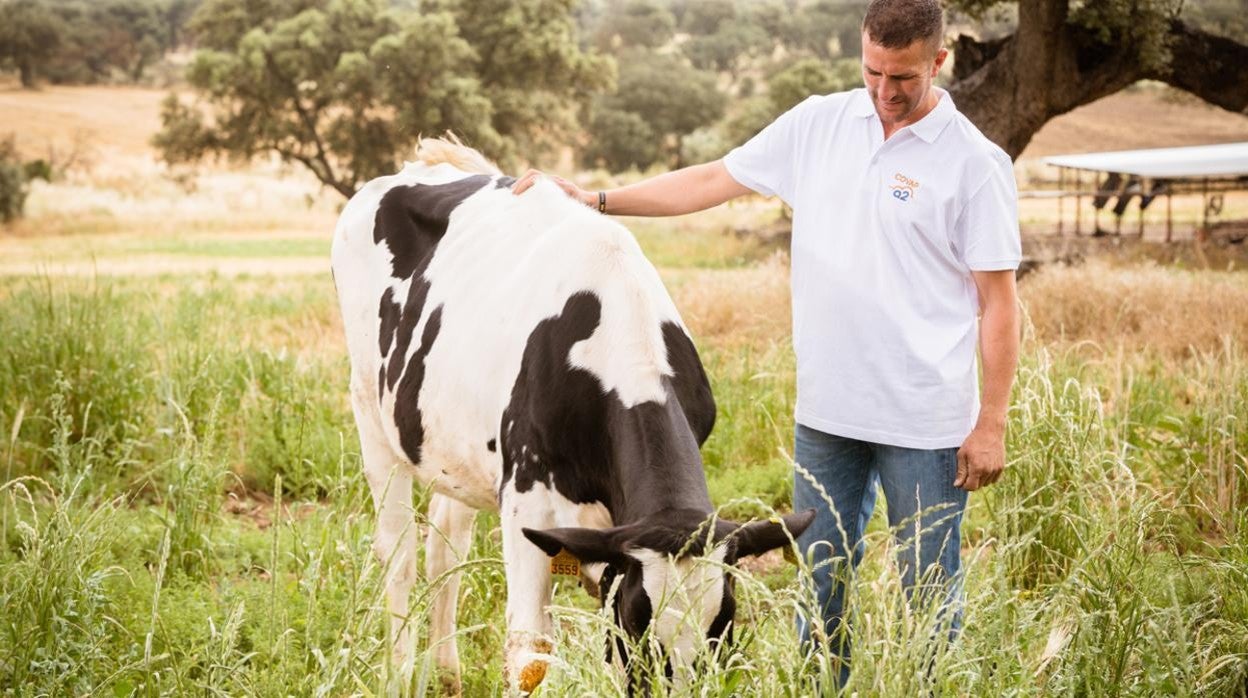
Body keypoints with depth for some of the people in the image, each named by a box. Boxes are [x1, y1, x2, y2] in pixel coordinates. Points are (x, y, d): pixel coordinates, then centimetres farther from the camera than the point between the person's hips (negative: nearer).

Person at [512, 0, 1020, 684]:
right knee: (819, 585, 14)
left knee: (930, 595, 5)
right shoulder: (819, 124, 5)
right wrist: (597, 200, 3)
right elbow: (712, 181, 9)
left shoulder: (974, 162, -7)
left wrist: (991, 425, -7)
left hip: (925, 423, -4)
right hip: (826, 412, 4)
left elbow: (998, 301, -6)